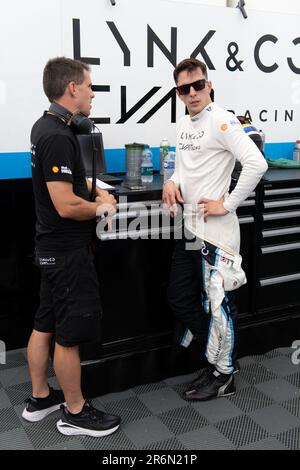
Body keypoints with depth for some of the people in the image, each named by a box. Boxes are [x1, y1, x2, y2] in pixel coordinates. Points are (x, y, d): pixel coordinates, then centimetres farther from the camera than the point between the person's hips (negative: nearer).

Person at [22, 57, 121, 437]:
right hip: (68, 252, -10)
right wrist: (102, 208, -9)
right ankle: (75, 413, 18)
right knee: (71, 334, 2)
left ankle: (40, 398, 32)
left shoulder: (45, 126, 9)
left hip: (51, 248, 10)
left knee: (45, 325, 17)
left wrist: (95, 190, 8)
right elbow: (66, 206, -27)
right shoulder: (58, 136, -22)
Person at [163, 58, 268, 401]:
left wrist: (227, 204, -19)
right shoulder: (183, 125, 14)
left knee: (218, 302, 2)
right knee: (180, 298, 14)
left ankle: (223, 376, 21)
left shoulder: (221, 122, -13)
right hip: (190, 228, 9)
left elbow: (256, 164, -23)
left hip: (216, 230, -9)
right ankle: (218, 357, 32)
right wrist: (171, 182, 5)